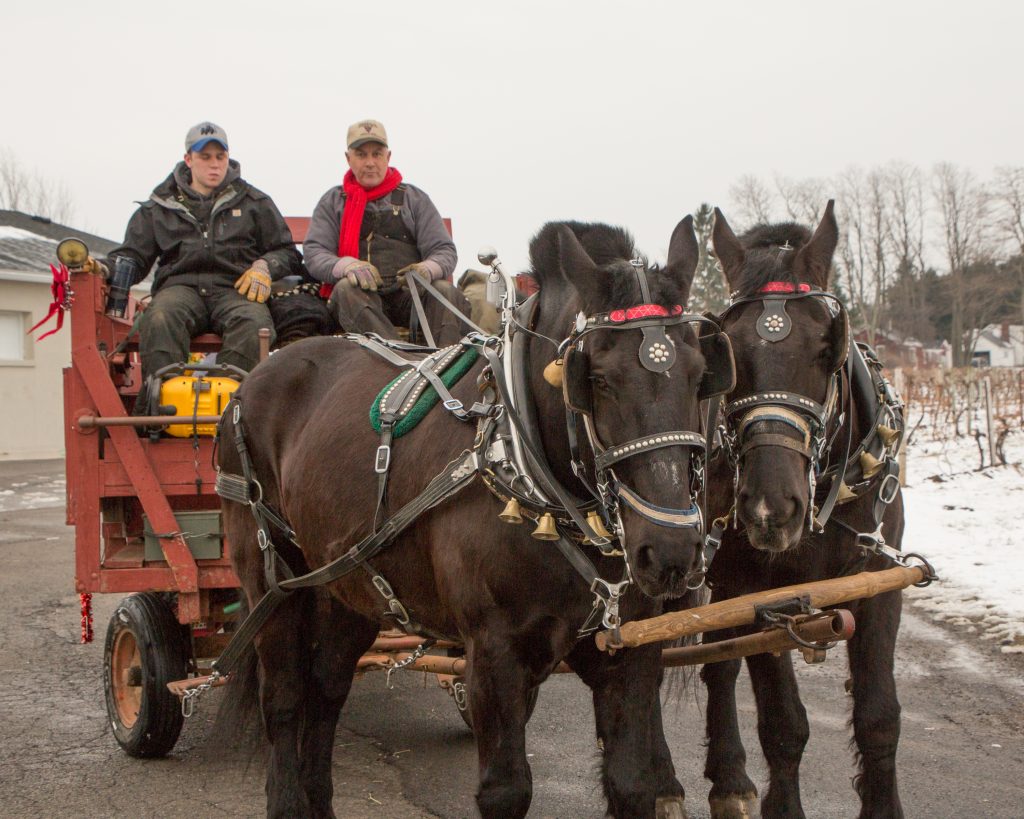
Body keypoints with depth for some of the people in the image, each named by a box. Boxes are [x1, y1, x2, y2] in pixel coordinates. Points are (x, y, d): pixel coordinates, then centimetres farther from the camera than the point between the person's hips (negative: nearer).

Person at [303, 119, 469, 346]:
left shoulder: (414, 199, 18)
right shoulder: (332, 202, 17)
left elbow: (444, 250, 10)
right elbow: (314, 253, 4)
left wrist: (429, 268, -17)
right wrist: (347, 266, -20)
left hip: (408, 295, 1)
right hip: (362, 297, -1)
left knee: (445, 292, -29)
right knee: (346, 289, -35)